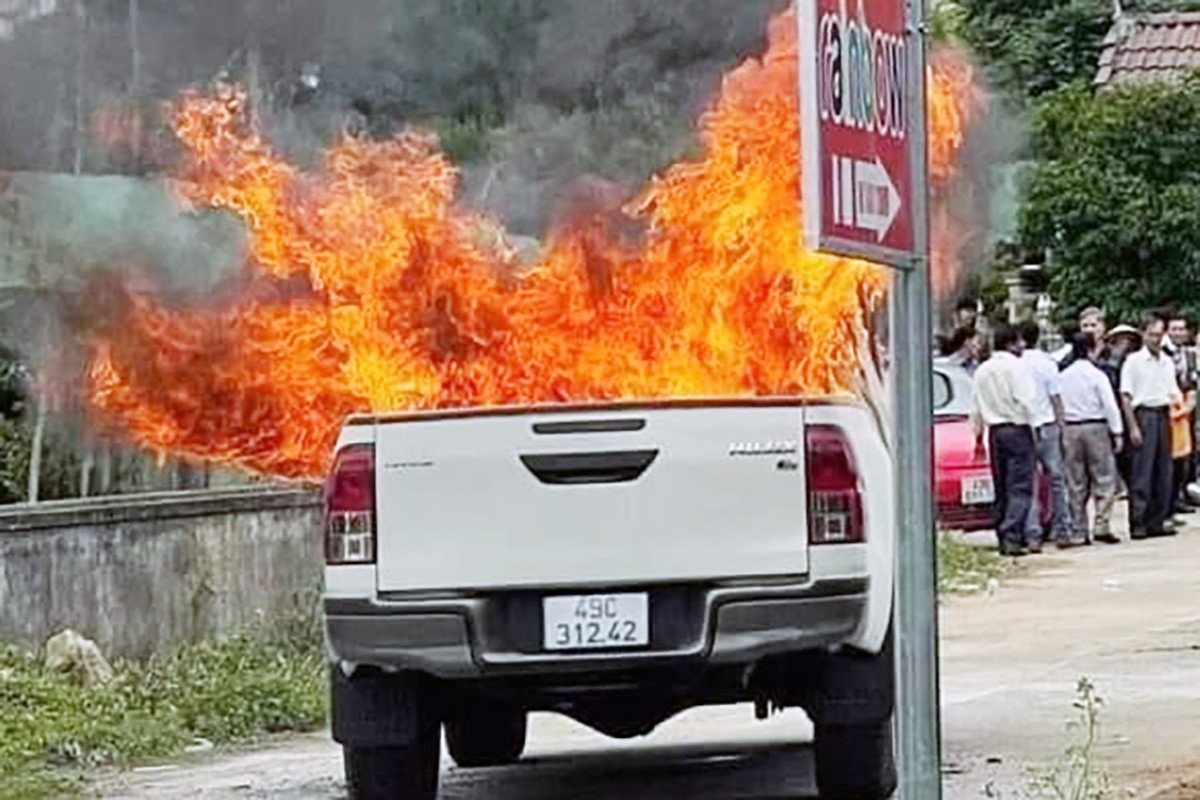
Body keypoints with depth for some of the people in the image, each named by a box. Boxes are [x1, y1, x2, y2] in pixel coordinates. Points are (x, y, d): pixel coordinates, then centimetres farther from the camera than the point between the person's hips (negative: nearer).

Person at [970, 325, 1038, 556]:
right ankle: (1012, 537, -19)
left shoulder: (982, 371, 11)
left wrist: (978, 434, 24)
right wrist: (1026, 418, 3)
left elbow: (975, 407, 16)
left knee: (1001, 487, 12)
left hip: (994, 431, 7)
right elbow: (1025, 400, -16)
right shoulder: (1015, 366, -9)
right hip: (1016, 428, -7)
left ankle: (1004, 538, 11)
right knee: (1020, 486, -8)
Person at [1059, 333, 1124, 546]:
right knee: (1104, 480, 1)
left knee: (1076, 483, 7)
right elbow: (1110, 406, -9)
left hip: (1070, 430, 4)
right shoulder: (1097, 376, -8)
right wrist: (1116, 432, -3)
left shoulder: (1062, 377, 5)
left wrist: (1061, 430, 13)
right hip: (1095, 427, -4)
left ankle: (1078, 532, 6)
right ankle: (1102, 526, -9)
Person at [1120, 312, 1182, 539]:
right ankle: (1137, 523, -4)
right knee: (1142, 472, -7)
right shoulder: (1133, 361, -3)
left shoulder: (1167, 363, 14)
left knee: (1163, 471, 6)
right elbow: (1126, 397, -7)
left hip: (1163, 416, 6)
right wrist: (1133, 427, -13)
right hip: (1143, 415, -6)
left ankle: (1157, 521, 13)